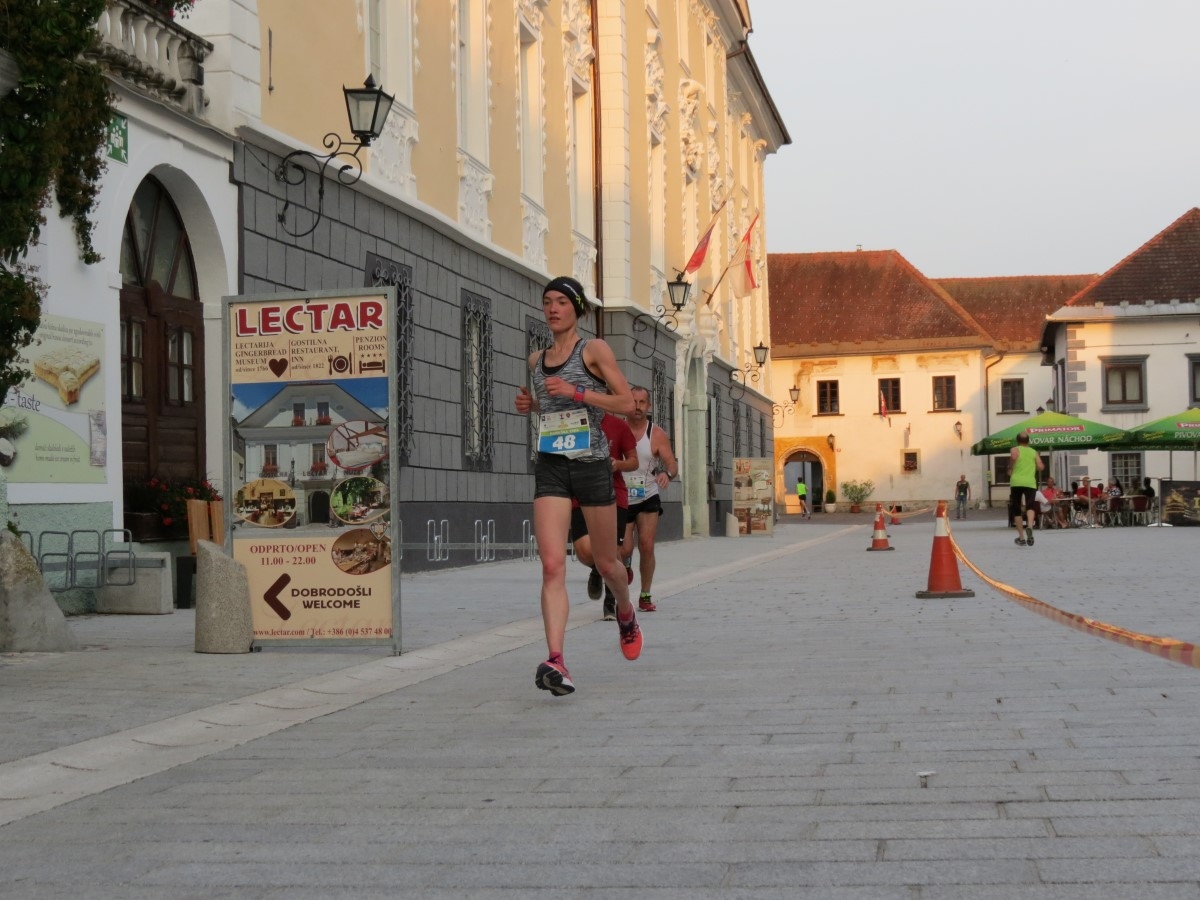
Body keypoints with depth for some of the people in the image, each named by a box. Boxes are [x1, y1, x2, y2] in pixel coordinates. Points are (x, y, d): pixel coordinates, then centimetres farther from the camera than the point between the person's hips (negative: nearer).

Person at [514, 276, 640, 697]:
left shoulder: (594, 350, -2)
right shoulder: (536, 360, 13)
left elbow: (627, 403, -8)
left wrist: (576, 392, -17)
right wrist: (529, 404, 7)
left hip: (592, 464, -3)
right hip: (550, 468, 3)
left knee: (606, 562, 12)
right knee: (552, 566, -14)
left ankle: (626, 613, 46)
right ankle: (555, 662, -23)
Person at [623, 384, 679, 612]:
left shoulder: (657, 434, -5)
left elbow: (672, 464, -11)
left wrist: (667, 473, -33)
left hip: (648, 498, 0)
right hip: (622, 498, 0)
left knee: (646, 546, -12)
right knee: (624, 549, -6)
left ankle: (645, 596, 2)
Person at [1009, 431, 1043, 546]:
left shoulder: (1016, 450, 6)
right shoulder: (1034, 452, 16)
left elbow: (1013, 457, -18)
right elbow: (1040, 467, 7)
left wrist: (1010, 470, -3)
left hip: (1016, 482, -1)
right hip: (1030, 483, 1)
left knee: (1016, 510, 10)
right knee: (1030, 506, -10)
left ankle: (1021, 537, 13)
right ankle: (1030, 526, -42)